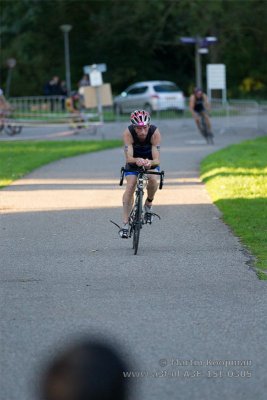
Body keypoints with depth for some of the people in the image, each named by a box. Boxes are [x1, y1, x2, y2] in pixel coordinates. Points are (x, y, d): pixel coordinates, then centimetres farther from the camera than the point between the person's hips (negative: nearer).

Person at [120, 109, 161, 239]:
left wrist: (150, 163, -60)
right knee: (130, 186, -18)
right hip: (134, 159, 0)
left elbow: (157, 159, -38)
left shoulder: (155, 132, -34)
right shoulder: (128, 133, -33)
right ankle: (125, 223, -14)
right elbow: (129, 158, -39)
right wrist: (136, 160, -62)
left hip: (150, 160, 0)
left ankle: (148, 204, 3)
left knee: (153, 180, -28)